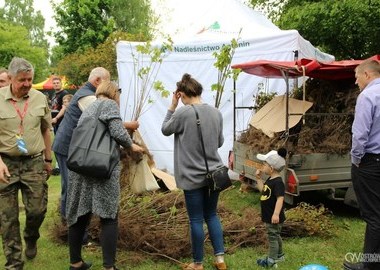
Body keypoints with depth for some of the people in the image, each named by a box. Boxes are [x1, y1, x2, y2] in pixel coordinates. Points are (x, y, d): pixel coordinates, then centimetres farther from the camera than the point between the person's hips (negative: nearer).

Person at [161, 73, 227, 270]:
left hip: (193, 176, -5)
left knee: (196, 220, 6)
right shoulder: (216, 113, 2)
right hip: (213, 173, 5)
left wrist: (172, 106, 4)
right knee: (212, 215, 19)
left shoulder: (182, 113, -15)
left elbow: (165, 130, 3)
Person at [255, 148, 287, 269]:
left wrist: (276, 214, -38)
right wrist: (259, 178, 11)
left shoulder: (278, 182, -25)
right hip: (269, 216, 10)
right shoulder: (270, 180, 6)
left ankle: (271, 261, 9)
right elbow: (263, 190, 19)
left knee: (272, 237, 0)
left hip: (273, 217, -10)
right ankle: (279, 255, 39)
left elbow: (280, 198, -32)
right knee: (275, 236, 23)